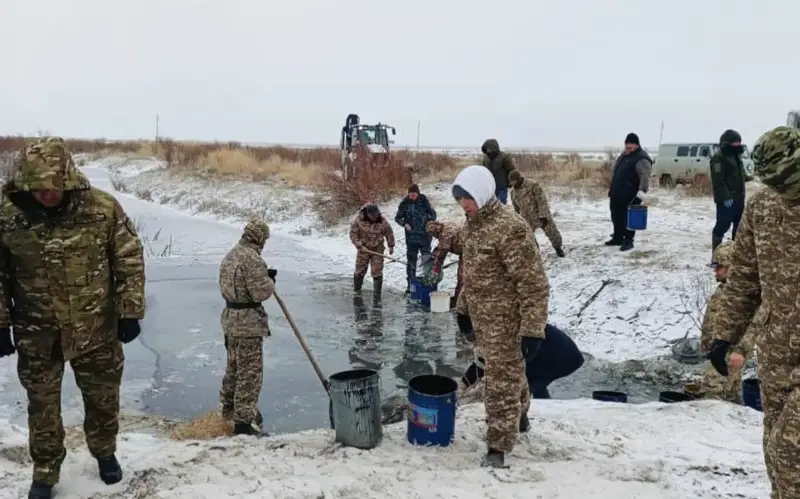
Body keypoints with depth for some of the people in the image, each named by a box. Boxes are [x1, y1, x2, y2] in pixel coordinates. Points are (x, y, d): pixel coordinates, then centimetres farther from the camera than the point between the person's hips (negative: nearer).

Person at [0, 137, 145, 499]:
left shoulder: (103, 207, -15)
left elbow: (130, 262, -6)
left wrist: (130, 312, -6)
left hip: (96, 329, 0)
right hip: (37, 334, 1)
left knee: (103, 398, 16)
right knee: (42, 405, 15)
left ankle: (105, 453, 42)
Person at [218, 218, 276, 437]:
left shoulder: (231, 255, 10)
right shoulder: (252, 259, -20)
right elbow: (260, 292, -21)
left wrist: (263, 276, 10)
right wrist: (270, 281, -2)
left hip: (230, 317, 10)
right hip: (248, 322, -10)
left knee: (234, 366, 25)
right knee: (250, 372, -2)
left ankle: (228, 407, 41)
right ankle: (243, 421, 2)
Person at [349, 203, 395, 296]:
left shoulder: (382, 221, -12)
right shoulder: (358, 220, -15)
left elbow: (389, 233, 3)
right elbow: (353, 234, -9)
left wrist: (391, 246, 10)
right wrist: (360, 246, -16)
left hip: (377, 249, 0)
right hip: (363, 249, 0)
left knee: (377, 273, -3)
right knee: (360, 271, 8)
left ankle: (377, 296, 5)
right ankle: (356, 292, 26)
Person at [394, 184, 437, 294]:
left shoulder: (424, 201, -6)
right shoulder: (404, 203, -4)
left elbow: (433, 214, 4)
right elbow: (397, 217, 5)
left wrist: (429, 223, -13)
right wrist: (404, 224, -13)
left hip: (425, 235, -1)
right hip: (411, 237, 1)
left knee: (427, 260, 0)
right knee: (411, 261, 9)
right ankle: (410, 284, 18)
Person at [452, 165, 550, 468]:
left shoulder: (509, 228, -23)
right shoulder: (472, 225, 6)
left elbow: (534, 283, -23)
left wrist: (533, 329, -24)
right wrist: (463, 309, 22)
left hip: (506, 321, -9)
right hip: (482, 318, 9)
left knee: (502, 382, 0)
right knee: (508, 373, 25)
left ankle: (498, 447, 12)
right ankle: (519, 419, 45)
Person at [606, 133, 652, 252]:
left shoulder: (641, 159, -15)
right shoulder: (624, 155, 16)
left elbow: (645, 177, -26)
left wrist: (641, 192, -37)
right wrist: (612, 189, 25)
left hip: (630, 196, -9)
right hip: (617, 194, 9)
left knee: (628, 218, -4)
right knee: (616, 217, 15)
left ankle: (628, 241, 4)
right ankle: (617, 238, 27)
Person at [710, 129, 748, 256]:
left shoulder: (737, 155, 17)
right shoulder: (719, 157, -14)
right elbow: (718, 181, -21)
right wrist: (725, 197, -25)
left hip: (738, 198, 10)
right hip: (726, 199, -10)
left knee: (739, 224, 16)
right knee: (723, 225, -10)